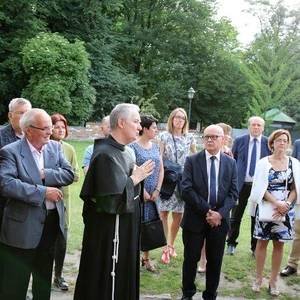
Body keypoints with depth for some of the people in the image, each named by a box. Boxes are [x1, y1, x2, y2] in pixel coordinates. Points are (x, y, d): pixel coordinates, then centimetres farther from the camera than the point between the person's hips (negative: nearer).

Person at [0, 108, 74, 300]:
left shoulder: (55, 147, 5)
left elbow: (69, 174, -3)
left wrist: (44, 174, -18)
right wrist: (43, 191, -23)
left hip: (52, 220, 5)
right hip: (24, 225, -5)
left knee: (44, 276, 21)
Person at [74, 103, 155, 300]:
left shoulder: (122, 151, 8)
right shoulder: (105, 154, -21)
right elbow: (111, 198, -26)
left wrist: (136, 176, -2)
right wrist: (135, 178, -16)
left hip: (124, 227, 10)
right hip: (110, 230, -10)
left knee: (122, 279, 20)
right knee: (107, 283, 4)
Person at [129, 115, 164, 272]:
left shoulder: (156, 146, 10)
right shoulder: (133, 147, -8)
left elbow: (161, 169, 10)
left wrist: (157, 190, 0)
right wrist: (143, 191, -12)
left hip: (153, 194, 6)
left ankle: (146, 257, 23)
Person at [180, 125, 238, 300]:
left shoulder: (231, 163, 5)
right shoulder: (192, 160, -2)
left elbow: (233, 193, 0)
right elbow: (186, 190, -11)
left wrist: (220, 213, -14)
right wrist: (207, 210, -16)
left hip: (220, 220, 2)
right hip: (195, 219, -2)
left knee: (215, 261, 10)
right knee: (191, 259, 9)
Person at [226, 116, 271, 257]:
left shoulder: (269, 143, -1)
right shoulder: (239, 140, 0)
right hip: (241, 184, 0)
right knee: (236, 216, 9)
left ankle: (255, 247, 23)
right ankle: (231, 244, 25)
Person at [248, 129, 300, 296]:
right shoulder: (264, 162, -3)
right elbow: (261, 188, -7)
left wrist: (286, 205, -12)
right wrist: (277, 204, -17)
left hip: (285, 210, 2)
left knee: (279, 244, 8)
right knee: (262, 242, 6)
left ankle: (273, 281, 20)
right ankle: (259, 279, 18)